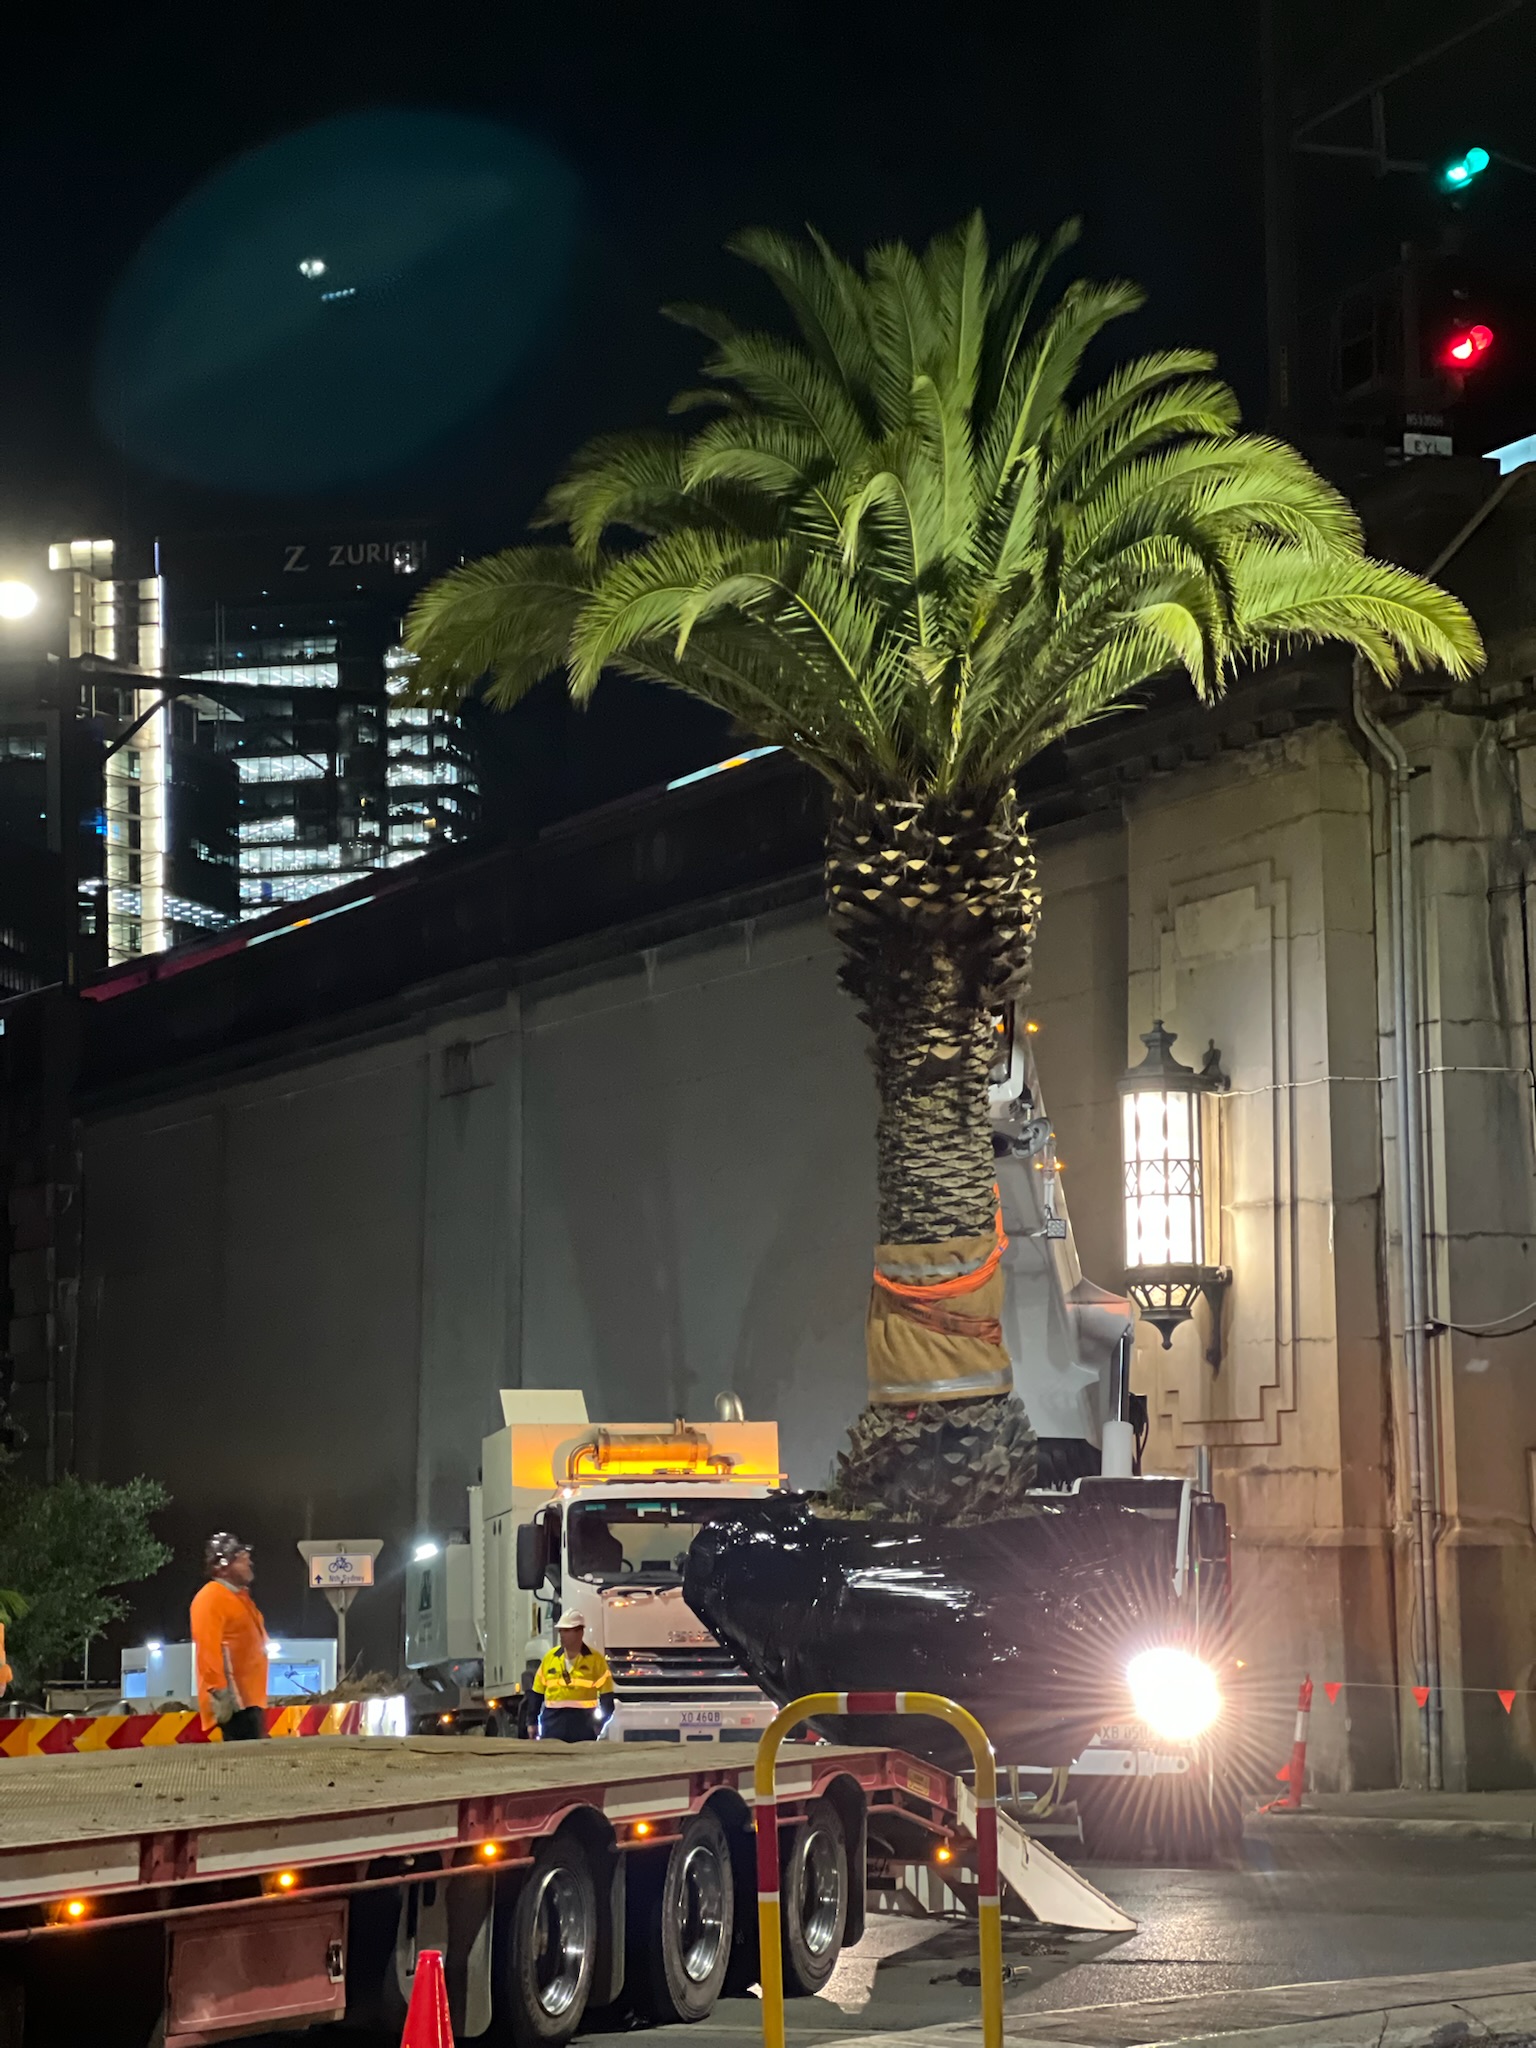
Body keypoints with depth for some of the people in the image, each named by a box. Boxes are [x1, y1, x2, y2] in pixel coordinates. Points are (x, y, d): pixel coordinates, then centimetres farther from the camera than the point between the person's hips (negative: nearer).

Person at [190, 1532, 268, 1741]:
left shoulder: (238, 1597, 22)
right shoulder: (211, 1598, -11)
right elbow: (207, 1648, -19)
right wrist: (220, 1692, -25)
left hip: (249, 1696, 11)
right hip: (234, 1699, -11)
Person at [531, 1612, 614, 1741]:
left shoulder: (595, 1659, 0)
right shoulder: (550, 1657, 7)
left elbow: (607, 1697, 0)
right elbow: (537, 1693, 12)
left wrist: (603, 1725, -7)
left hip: (584, 1723, -2)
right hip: (553, 1722, 2)